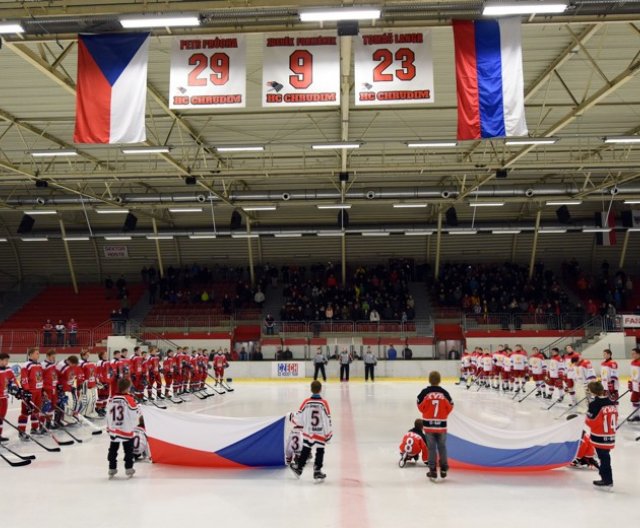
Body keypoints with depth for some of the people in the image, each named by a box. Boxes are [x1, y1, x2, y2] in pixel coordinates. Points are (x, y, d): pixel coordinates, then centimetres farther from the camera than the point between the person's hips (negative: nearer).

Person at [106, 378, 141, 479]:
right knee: (128, 450, 9)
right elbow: (135, 413, -14)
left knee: (113, 450, 15)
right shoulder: (129, 399, -18)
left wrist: (108, 428, 17)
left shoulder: (111, 399, -3)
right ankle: (129, 469, 12)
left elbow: (108, 415, 5)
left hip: (114, 430, 4)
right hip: (127, 430, -4)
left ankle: (112, 469, 20)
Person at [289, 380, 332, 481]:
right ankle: (317, 471, 11)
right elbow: (327, 419, -10)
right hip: (320, 433, -2)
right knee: (320, 452, 9)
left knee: (305, 450, 16)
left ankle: (298, 468, 27)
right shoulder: (323, 403, -13)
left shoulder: (306, 402, -9)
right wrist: (328, 433, -1)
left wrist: (294, 419, 21)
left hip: (308, 432, 2)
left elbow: (299, 417, -2)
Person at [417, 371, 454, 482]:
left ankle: (433, 471, 6)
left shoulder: (425, 392, -10)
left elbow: (420, 406, -4)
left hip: (428, 424, -1)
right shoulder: (444, 393, -5)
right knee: (442, 447, 15)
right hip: (441, 425, 1)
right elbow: (450, 407, 3)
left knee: (431, 448, 5)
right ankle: (444, 469, 23)